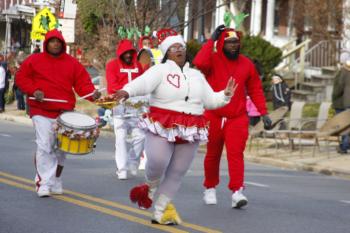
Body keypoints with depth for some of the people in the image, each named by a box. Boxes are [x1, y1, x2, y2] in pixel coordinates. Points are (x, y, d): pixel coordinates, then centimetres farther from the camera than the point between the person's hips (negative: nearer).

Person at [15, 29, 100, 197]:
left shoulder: (72, 63, 7)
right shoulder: (34, 60, 2)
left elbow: (82, 82, 4)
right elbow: (21, 77, 5)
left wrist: (92, 94, -16)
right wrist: (33, 90, -11)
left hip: (65, 112, 3)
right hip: (41, 111, -3)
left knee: (61, 149, 10)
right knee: (44, 147, -13)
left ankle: (55, 183, 24)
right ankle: (43, 183, -10)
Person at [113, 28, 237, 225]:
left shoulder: (196, 75, 17)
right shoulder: (160, 70, -1)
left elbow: (210, 100, 22)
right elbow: (143, 83, -21)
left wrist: (226, 95, 4)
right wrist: (127, 91, -41)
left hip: (190, 131, 5)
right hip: (162, 126, -5)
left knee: (177, 173, 4)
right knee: (157, 163, -23)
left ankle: (160, 212, 14)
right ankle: (151, 187, 13)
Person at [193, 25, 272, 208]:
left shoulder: (246, 64, 4)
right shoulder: (213, 60, -5)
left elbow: (255, 89, 9)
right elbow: (199, 63, -28)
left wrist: (263, 112, 3)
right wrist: (211, 40, -20)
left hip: (237, 118, 0)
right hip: (213, 116, 0)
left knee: (236, 153, -13)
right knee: (213, 155, 13)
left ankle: (237, 192, -20)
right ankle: (210, 188, 30)